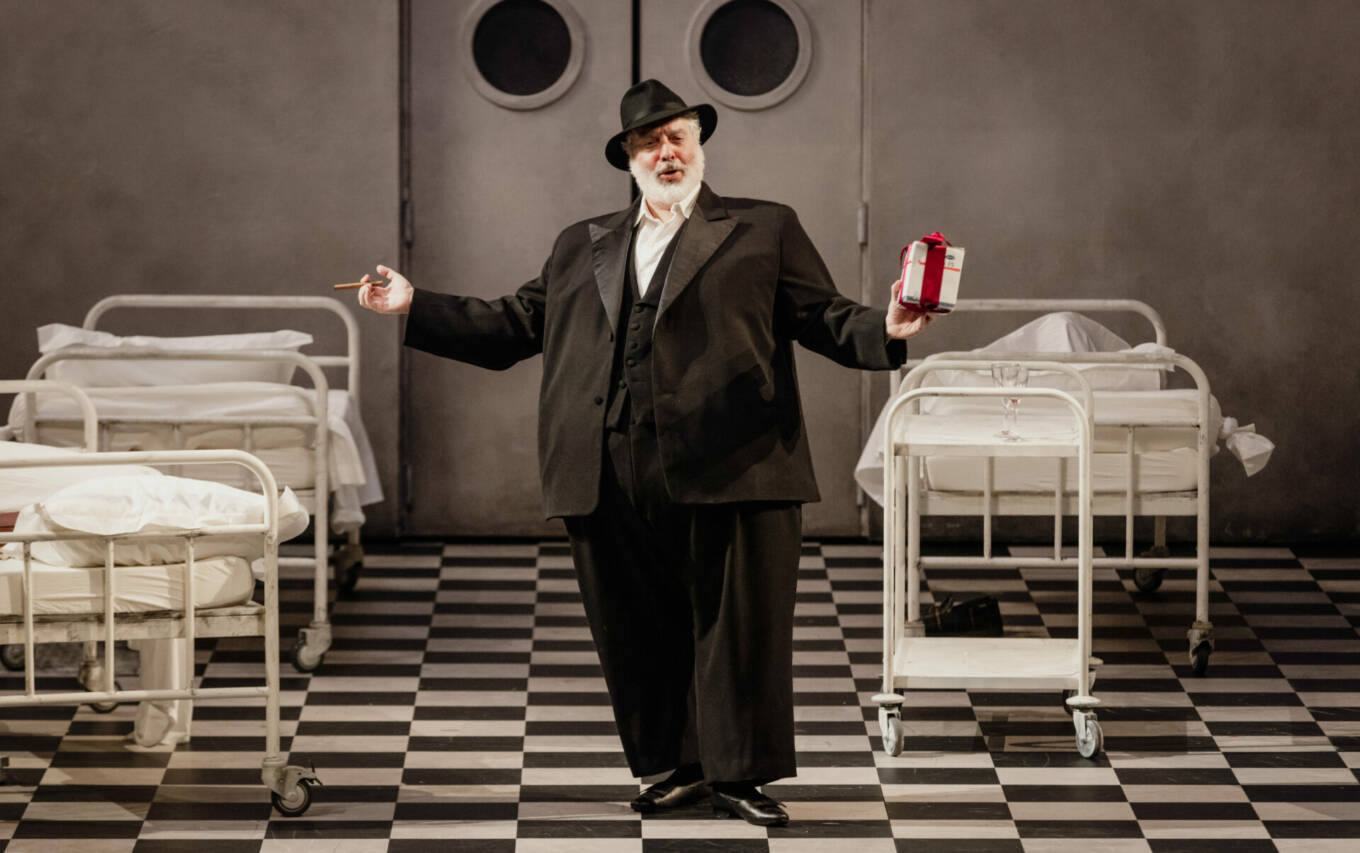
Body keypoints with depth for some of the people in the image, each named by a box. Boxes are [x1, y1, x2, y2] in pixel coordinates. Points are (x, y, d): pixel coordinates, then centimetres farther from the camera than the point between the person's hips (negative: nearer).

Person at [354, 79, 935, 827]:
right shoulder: (582, 248, 21)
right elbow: (512, 327, 21)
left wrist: (886, 331, -15)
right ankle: (679, 766, 19)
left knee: (737, 624, -2)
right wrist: (416, 309, 16)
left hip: (727, 470, -3)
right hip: (613, 477, 3)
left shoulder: (764, 231, 11)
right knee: (638, 631, 7)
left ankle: (738, 775, 8)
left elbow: (823, 318, 5)